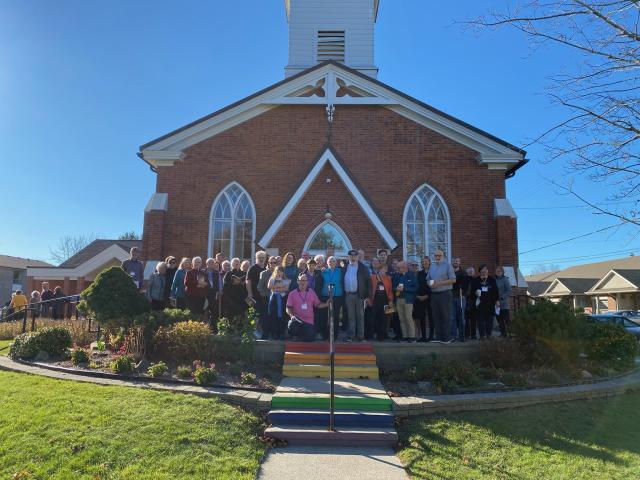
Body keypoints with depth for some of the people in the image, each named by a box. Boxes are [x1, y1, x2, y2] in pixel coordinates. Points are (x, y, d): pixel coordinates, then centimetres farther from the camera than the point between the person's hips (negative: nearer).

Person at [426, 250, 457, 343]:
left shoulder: (447, 265, -2)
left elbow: (453, 280, -9)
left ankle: (446, 338, 1)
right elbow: (428, 279, 19)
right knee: (436, 316, 8)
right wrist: (430, 284, -4)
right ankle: (438, 336, 16)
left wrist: (439, 283, -15)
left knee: (445, 316, -3)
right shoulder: (432, 266, 15)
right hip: (434, 294, 6)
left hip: (445, 294, -5)